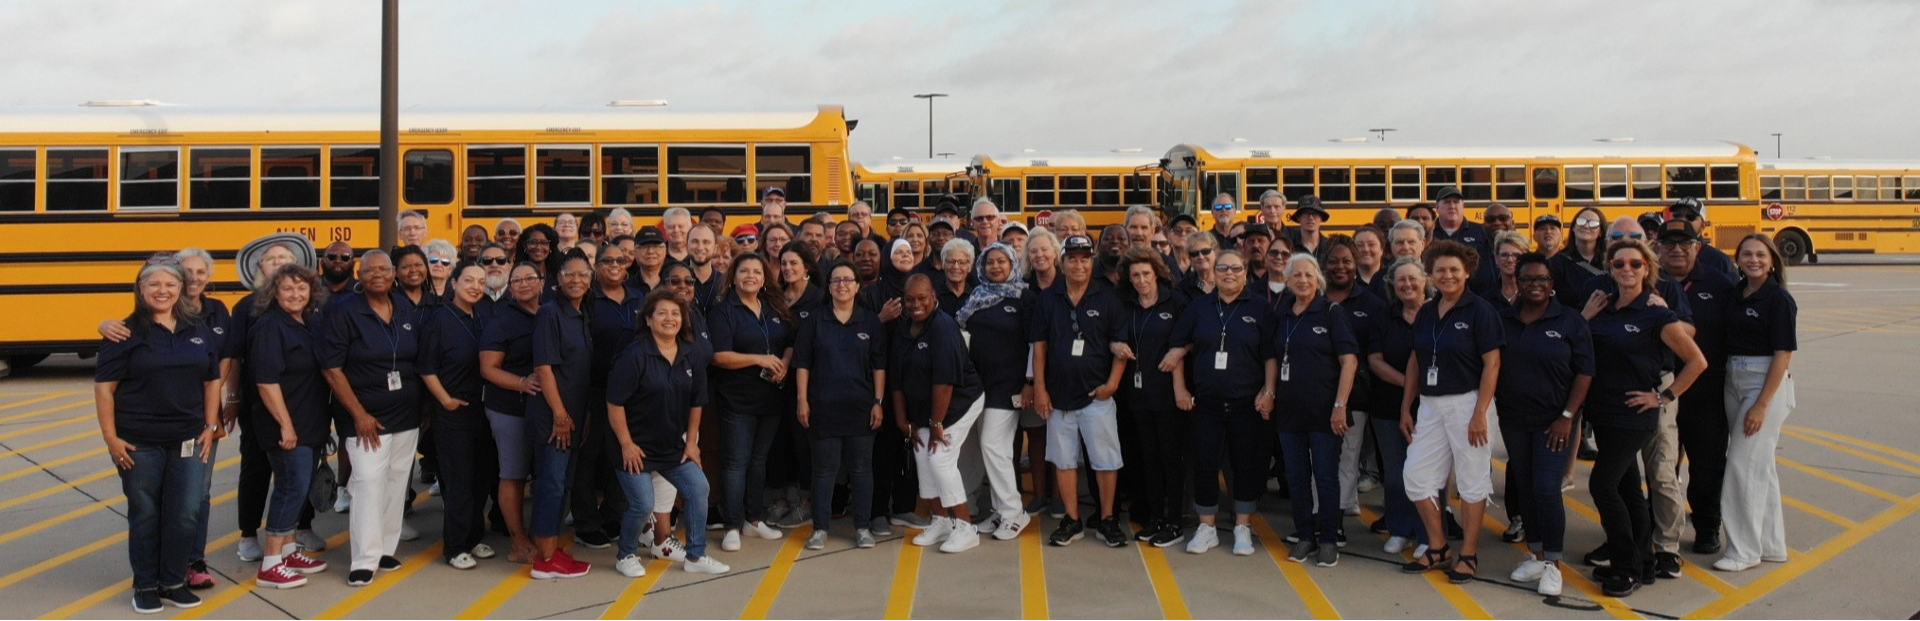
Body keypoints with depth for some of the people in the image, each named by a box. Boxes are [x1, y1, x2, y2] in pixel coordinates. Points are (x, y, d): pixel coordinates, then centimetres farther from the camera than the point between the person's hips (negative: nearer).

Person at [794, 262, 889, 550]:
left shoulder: (871, 322, 4)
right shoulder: (814, 321, 3)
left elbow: (879, 366, 3)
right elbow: (802, 364, 2)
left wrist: (879, 402, -2)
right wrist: (802, 400, -4)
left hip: (861, 407, 1)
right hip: (823, 407, 0)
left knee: (861, 468, 7)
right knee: (824, 469, 6)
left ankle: (863, 527, 16)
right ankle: (820, 527, 15)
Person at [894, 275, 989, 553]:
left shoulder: (943, 327, -22)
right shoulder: (903, 330, 2)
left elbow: (944, 381, -25)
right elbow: (897, 379, 5)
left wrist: (937, 423, -22)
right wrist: (903, 420, 4)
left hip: (959, 403, -7)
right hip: (922, 410, 7)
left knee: (940, 459, -12)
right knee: (923, 459, 4)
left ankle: (965, 528, -1)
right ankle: (941, 521, 20)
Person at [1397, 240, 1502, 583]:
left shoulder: (1480, 311, -8)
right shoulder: (1426, 313, 9)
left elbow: (1492, 363, -12)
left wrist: (1480, 413, -17)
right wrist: (1406, 407, 10)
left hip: (1466, 403, -6)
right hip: (1429, 405, 6)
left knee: (1471, 480, 4)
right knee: (1417, 476, 6)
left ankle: (1469, 554, 16)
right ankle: (1438, 548, 21)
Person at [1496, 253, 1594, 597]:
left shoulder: (1570, 321, -5)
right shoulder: (1502, 320, 3)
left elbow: (1585, 372, -6)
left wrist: (1567, 416, -11)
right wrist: (1492, 406, 0)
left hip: (1552, 422, -3)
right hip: (1512, 420, 4)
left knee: (1546, 488, -9)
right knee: (1524, 486, 10)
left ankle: (1553, 564, 3)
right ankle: (1535, 554, 23)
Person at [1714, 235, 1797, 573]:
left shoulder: (1779, 299, -10)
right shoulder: (1736, 294, 8)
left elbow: (1783, 354, -14)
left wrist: (1762, 405, -18)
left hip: (1766, 384, -7)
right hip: (1733, 382, 7)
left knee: (1744, 463, -7)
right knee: (1760, 466, 13)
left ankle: (1745, 550, 2)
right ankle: (1771, 544, 24)